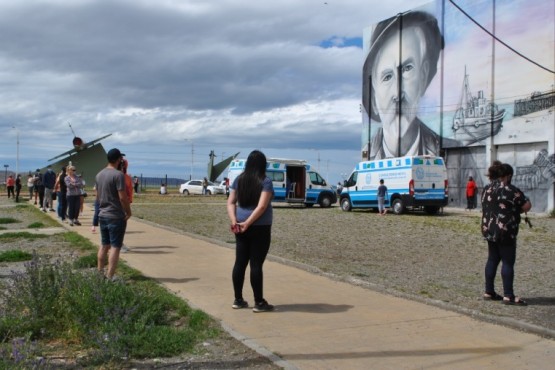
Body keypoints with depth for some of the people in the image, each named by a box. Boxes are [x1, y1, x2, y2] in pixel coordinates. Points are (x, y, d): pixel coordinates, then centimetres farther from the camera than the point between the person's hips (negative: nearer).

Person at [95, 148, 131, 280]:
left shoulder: (99, 175, 9)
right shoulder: (118, 175, -17)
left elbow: (98, 195, 15)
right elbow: (122, 197, -19)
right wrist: (128, 212, -8)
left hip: (102, 215, 8)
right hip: (116, 216, -8)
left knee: (104, 245, 17)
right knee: (115, 247, -2)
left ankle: (99, 273, 23)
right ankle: (110, 277, -3)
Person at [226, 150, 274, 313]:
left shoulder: (239, 180, 9)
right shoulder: (265, 181, -8)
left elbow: (230, 202, 3)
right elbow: (262, 206, -18)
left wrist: (234, 221, -6)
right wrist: (247, 223, -16)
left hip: (241, 228, 5)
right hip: (260, 227, -5)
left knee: (240, 262, 10)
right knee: (256, 264, -2)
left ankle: (238, 300, 18)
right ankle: (259, 303, 4)